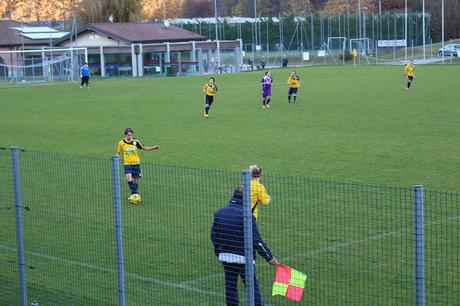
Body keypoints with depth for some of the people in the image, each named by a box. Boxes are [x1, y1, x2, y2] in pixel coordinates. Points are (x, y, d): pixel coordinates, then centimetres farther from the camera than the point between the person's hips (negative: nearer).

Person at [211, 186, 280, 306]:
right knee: (253, 286, 2)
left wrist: (219, 253, 25)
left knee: (230, 286, 12)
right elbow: (256, 240, -17)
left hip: (225, 256, 6)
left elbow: (214, 235, 11)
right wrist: (269, 257, -11)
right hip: (243, 258, -6)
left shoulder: (219, 212, 4)